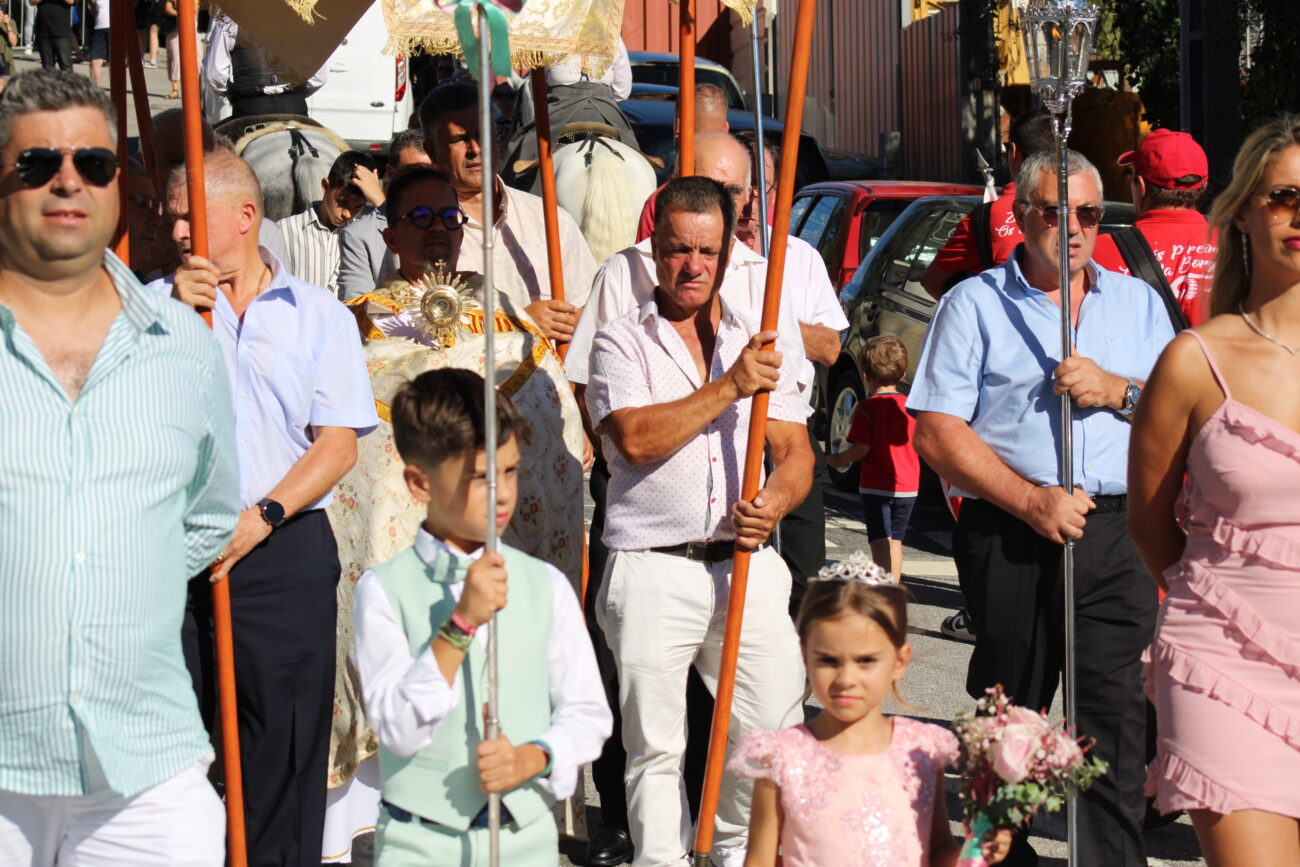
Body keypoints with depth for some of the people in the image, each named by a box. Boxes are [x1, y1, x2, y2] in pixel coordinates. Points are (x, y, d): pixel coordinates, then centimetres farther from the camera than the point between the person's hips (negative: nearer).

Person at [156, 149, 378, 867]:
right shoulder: (157, 303, 10)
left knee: (285, 739, 1)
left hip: (283, 549, -1)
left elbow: (338, 443, 1)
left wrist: (264, 516, -12)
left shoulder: (318, 315, 7)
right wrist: (176, 312, -12)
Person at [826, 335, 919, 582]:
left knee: (880, 542, -6)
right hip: (908, 486, 5)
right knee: (895, 541, 16)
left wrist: (837, 460, -1)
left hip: (876, 487, -5)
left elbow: (861, 449, -17)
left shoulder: (865, 409, -13)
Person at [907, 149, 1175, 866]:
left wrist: (1117, 390, -7)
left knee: (1117, 712, -9)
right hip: (1009, 538, -1)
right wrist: (1031, 501, -12)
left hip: (1118, 533, 2)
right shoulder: (974, 304, 6)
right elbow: (937, 432, -3)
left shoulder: (1138, 302, 17)